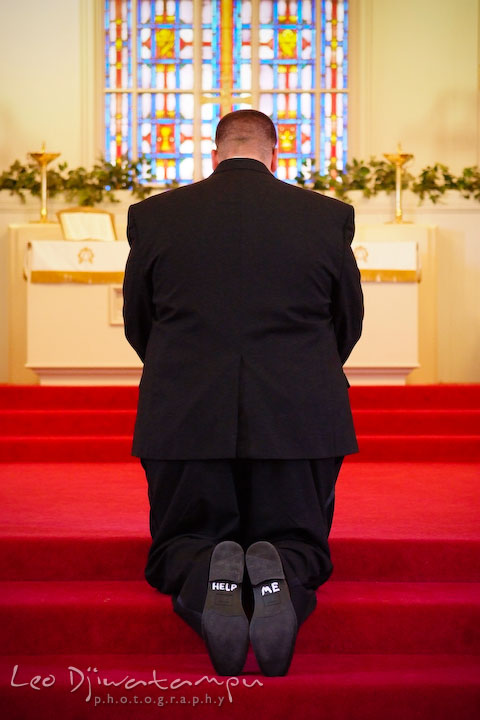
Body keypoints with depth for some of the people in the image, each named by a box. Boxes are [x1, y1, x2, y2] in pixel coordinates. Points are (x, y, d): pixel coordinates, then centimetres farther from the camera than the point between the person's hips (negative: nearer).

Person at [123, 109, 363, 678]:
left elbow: (137, 325, 12)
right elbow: (348, 324, 12)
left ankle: (207, 574, -18)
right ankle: (281, 575, -18)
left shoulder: (152, 215, 2)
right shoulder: (330, 216, 2)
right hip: (299, 420, 0)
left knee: (178, 545, 18)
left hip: (184, 420, 0)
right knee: (300, 542, 18)